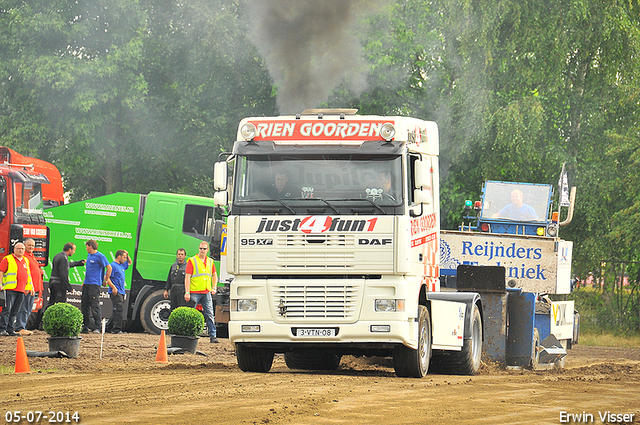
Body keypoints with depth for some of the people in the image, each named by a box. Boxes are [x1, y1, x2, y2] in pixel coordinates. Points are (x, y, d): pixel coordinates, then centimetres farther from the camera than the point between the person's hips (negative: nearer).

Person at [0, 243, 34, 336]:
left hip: (21, 290, 6)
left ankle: (10, 329, 7)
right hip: (10, 289, -6)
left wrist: (30, 287, 22)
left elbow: (28, 275, 27)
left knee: (14, 312, 5)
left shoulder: (26, 261, 21)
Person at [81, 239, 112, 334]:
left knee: (95, 306, -10)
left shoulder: (99, 256, -8)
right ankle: (85, 327, 14)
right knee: (84, 305, 8)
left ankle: (97, 328, -9)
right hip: (87, 284, 9)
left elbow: (109, 268, -10)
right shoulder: (89, 255, 18)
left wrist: (106, 280, -5)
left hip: (94, 284, -9)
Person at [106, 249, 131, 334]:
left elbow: (129, 263, 40)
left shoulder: (122, 265, 19)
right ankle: (116, 329, -15)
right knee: (118, 310, -14)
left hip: (121, 292, 10)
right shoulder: (113, 265, -8)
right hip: (115, 292, -10)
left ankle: (110, 327, 19)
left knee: (117, 311, 12)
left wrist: (127, 255, 20)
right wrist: (113, 287, -23)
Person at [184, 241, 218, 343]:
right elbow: (187, 277, -6)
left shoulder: (210, 262, 13)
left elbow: (214, 275, 27)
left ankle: (212, 336, -2)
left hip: (206, 292, 4)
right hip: (194, 292, -4)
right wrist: (187, 292, -13)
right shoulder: (192, 261, -1)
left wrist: (214, 288, 13)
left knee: (210, 314, -2)